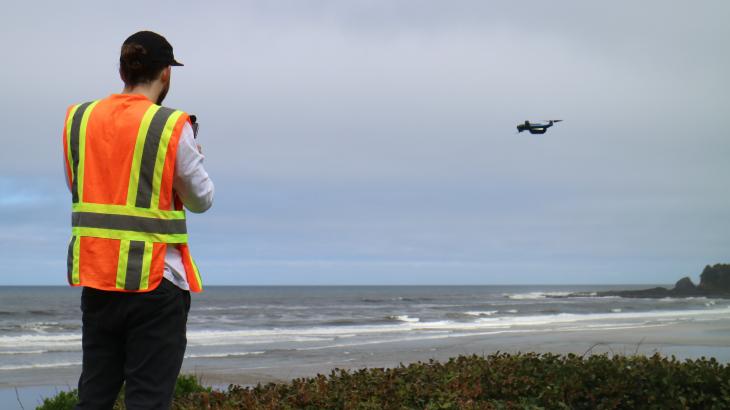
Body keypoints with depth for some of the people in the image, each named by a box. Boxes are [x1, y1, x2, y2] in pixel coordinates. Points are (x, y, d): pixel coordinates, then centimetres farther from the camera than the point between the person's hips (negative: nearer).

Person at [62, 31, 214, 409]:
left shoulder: (78, 120, 5)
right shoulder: (172, 126, -10)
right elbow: (201, 199, -1)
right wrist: (194, 156, 17)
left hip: (94, 278, 5)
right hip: (155, 282, -5)